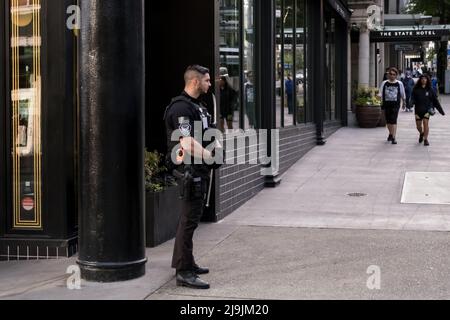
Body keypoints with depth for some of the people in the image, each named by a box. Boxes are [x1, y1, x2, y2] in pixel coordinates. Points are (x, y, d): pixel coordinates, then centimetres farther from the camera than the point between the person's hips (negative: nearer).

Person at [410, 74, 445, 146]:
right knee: (418, 126, 7)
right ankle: (421, 134, 41)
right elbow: (412, 98, -4)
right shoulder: (416, 89, 1)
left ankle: (425, 139, -4)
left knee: (426, 123, -15)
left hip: (427, 110, -1)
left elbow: (435, 101, 6)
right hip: (418, 110, 1)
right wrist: (411, 102, -29)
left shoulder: (430, 90, 2)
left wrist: (441, 110, 7)